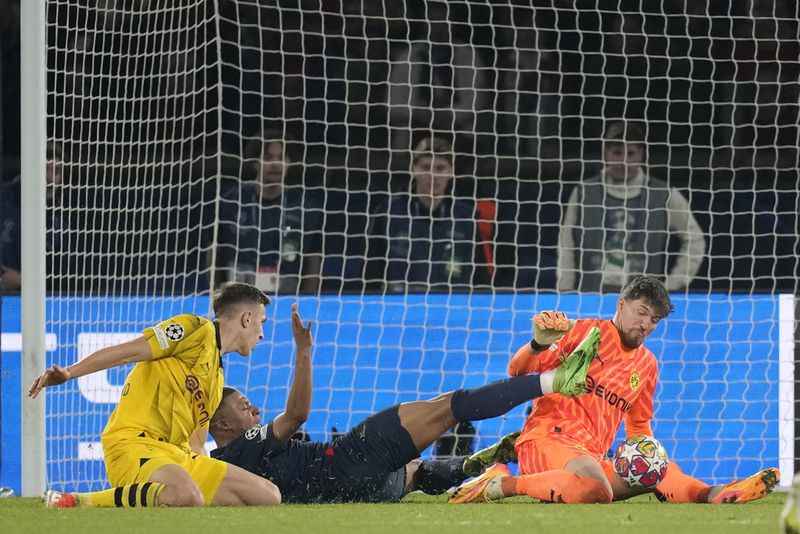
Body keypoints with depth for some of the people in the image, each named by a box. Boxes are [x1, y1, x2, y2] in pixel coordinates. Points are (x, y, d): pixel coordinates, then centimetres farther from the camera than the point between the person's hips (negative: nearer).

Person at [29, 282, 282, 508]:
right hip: (135, 441, -9)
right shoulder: (198, 329, 1)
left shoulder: (216, 378, 28)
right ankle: (72, 502, -24)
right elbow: (129, 351, -10)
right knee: (187, 495, -40)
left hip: (179, 457, 9)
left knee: (269, 496, -2)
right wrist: (67, 373, -22)